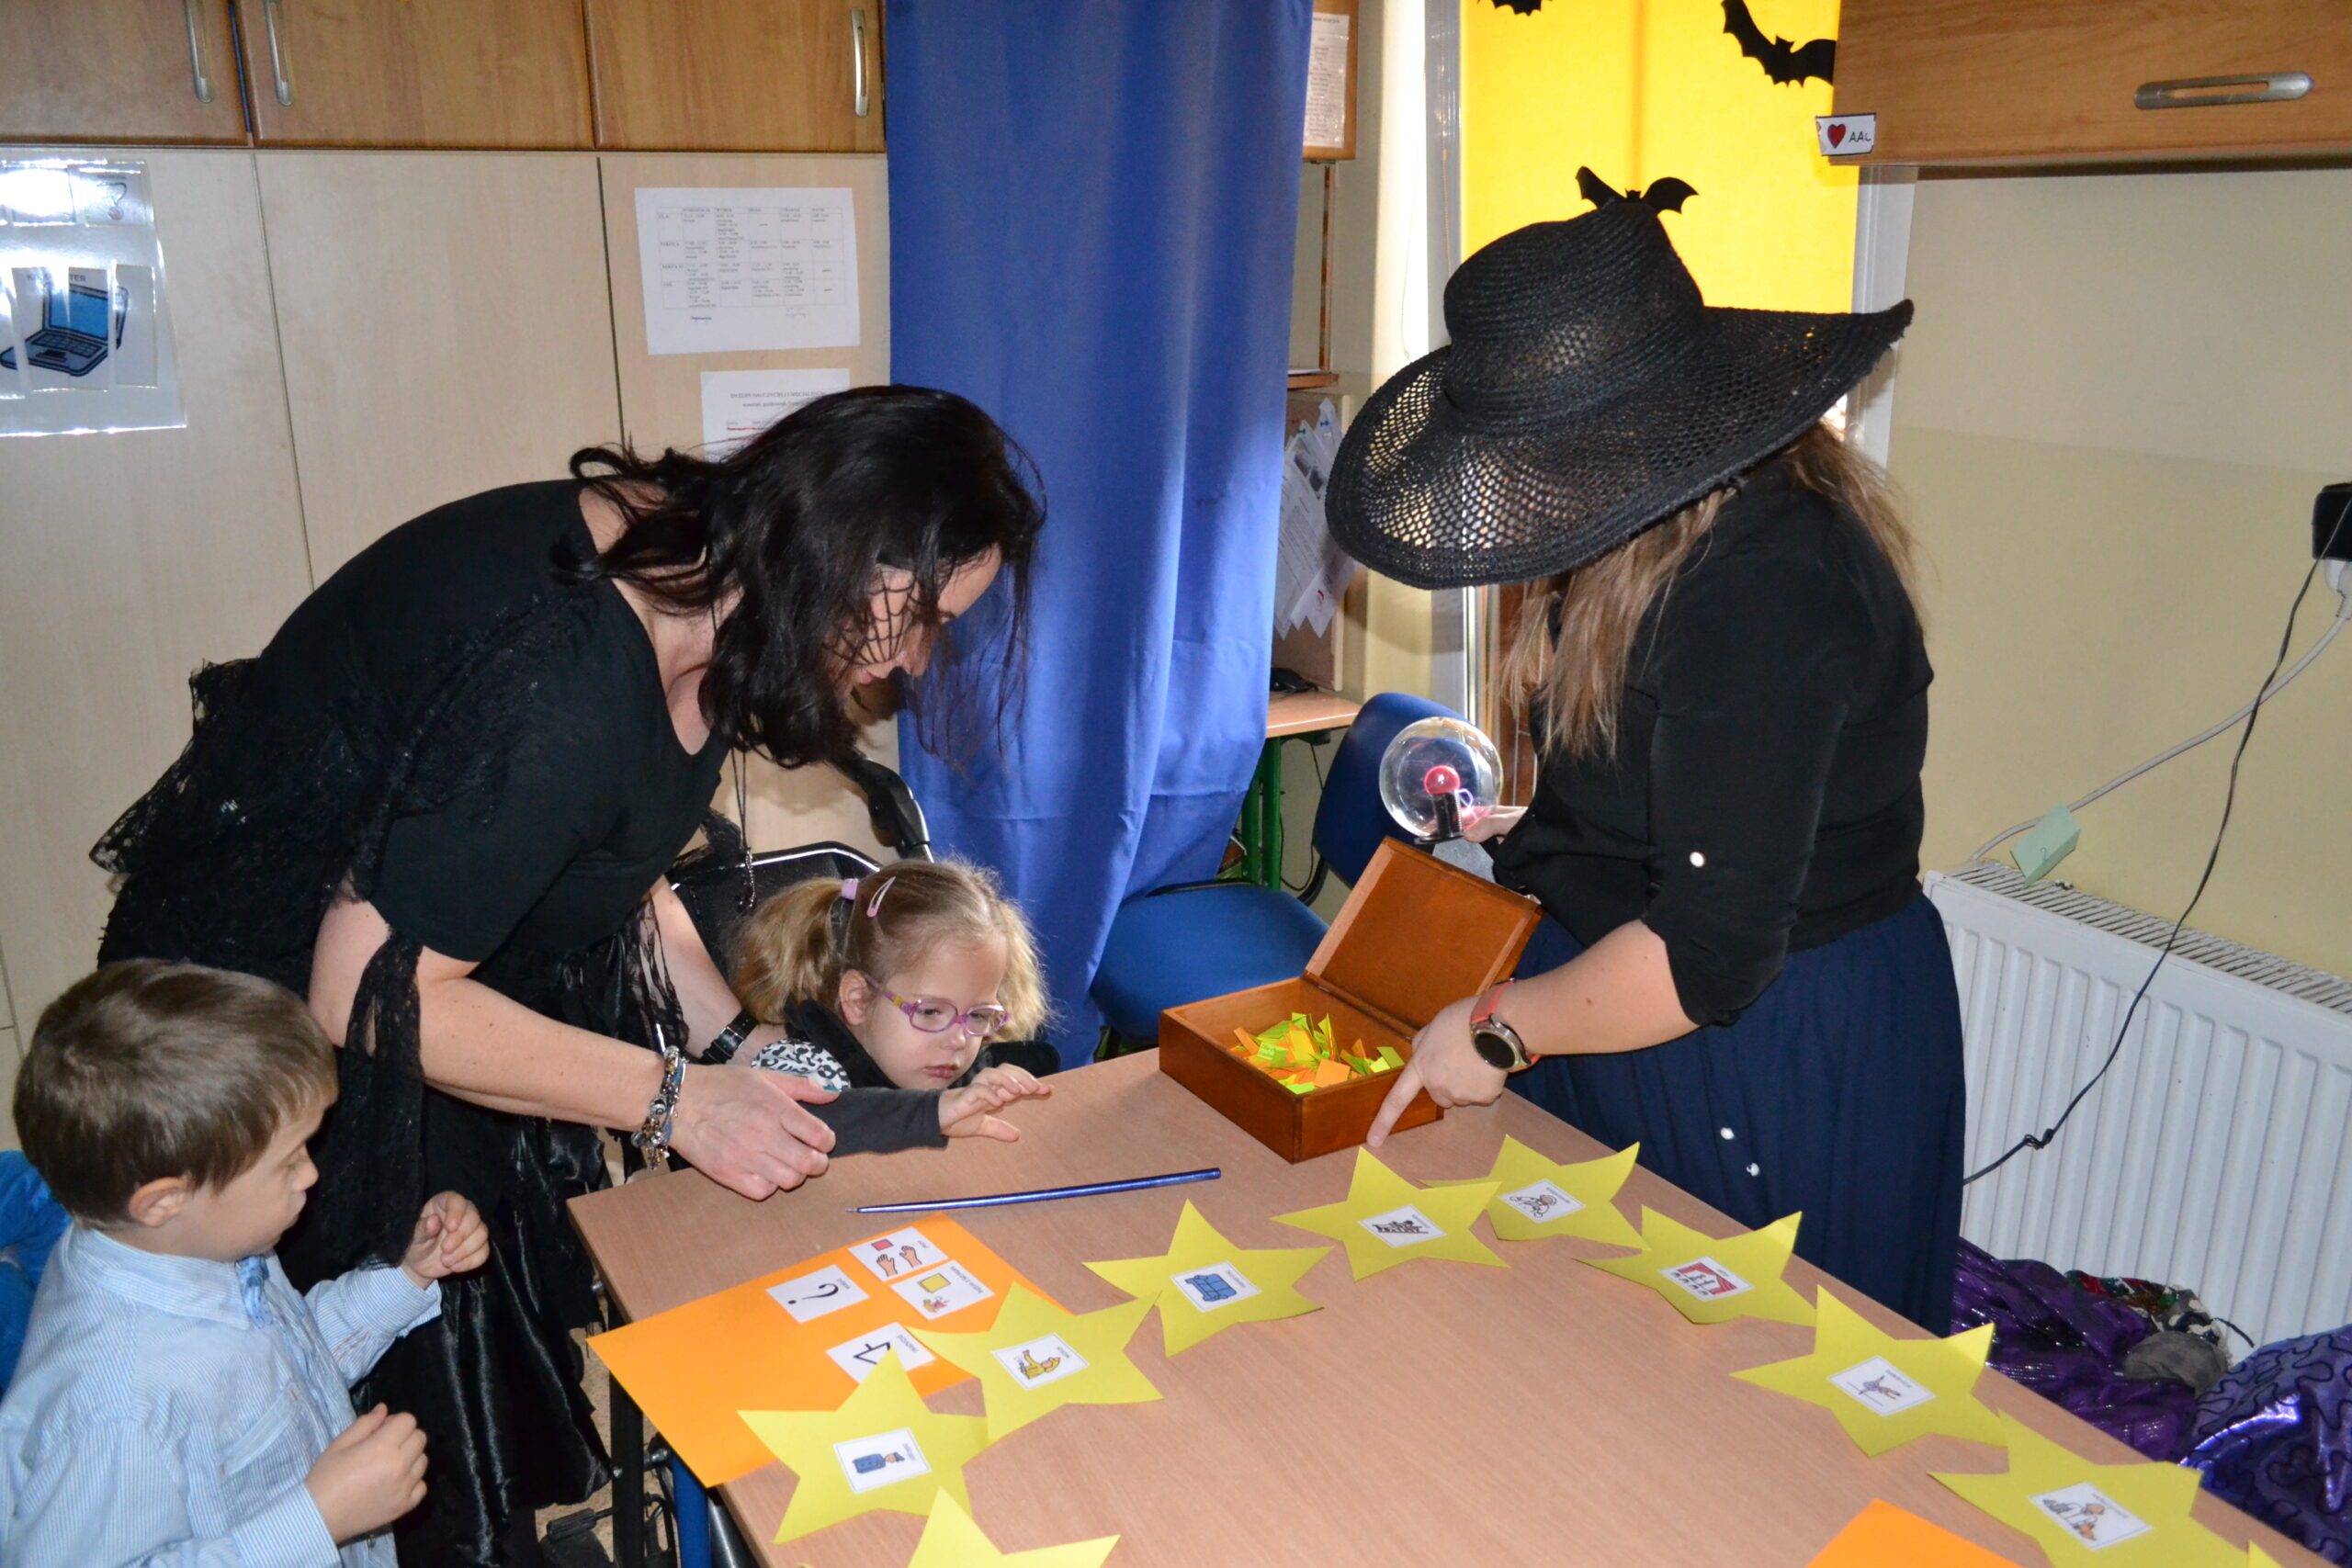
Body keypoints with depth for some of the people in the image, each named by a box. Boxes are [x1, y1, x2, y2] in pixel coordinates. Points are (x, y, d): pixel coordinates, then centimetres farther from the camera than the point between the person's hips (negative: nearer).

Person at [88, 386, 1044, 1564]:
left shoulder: (688, 569, -8)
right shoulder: (563, 683, -37)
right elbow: (370, 997, -29)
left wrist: (742, 1050, -3)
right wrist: (676, 1099, -24)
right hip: (280, 1015, -8)